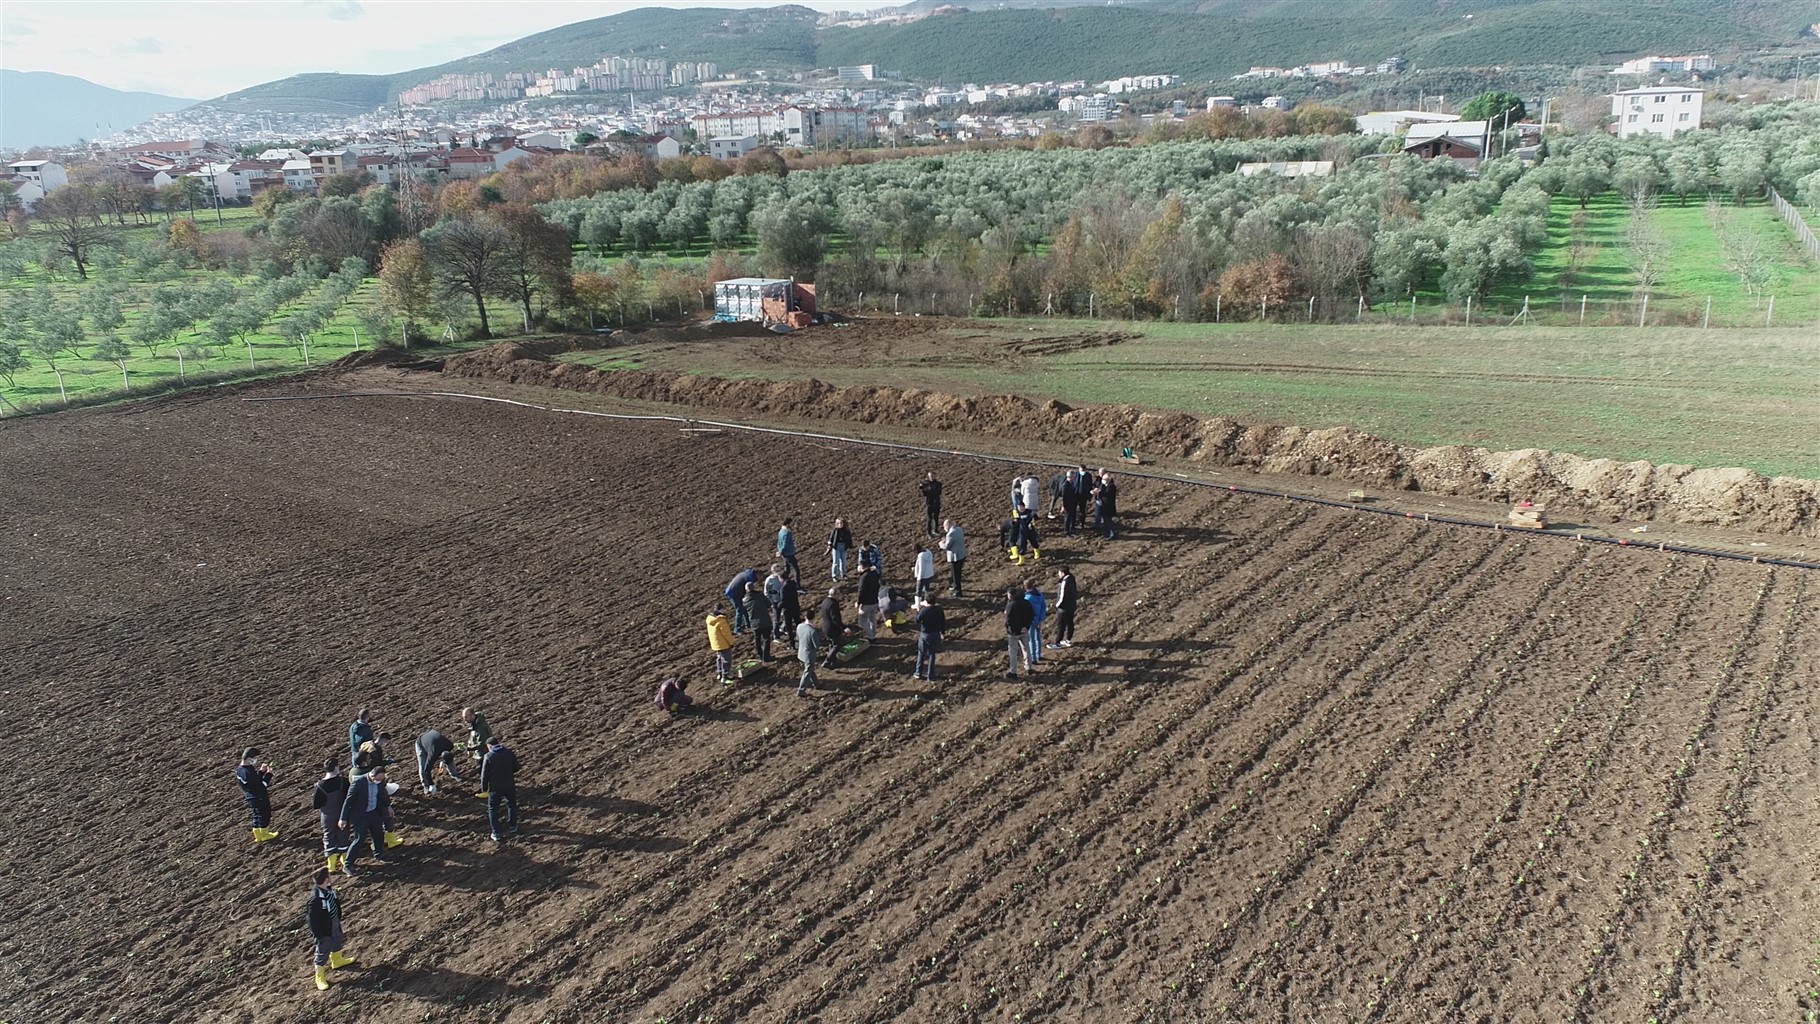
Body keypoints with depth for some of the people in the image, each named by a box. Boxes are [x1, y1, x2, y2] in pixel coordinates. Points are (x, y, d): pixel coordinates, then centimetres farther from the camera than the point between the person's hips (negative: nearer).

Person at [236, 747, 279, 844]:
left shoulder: (240, 770, -4)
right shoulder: (248, 773, -34)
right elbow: (261, 786, -29)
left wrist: (261, 771, -2)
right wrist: (268, 774, -22)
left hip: (252, 798, 9)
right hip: (259, 798, -9)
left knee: (257, 816, 24)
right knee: (264, 815, 13)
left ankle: (258, 835, 39)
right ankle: (264, 835, 32)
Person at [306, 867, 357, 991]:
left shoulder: (328, 888, -14)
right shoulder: (316, 898, -39)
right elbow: (312, 918, -29)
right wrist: (317, 934, -21)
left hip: (334, 922, 8)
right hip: (324, 929, -8)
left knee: (337, 941, 31)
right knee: (323, 951, 10)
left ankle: (337, 961, 58)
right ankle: (319, 977, 31)